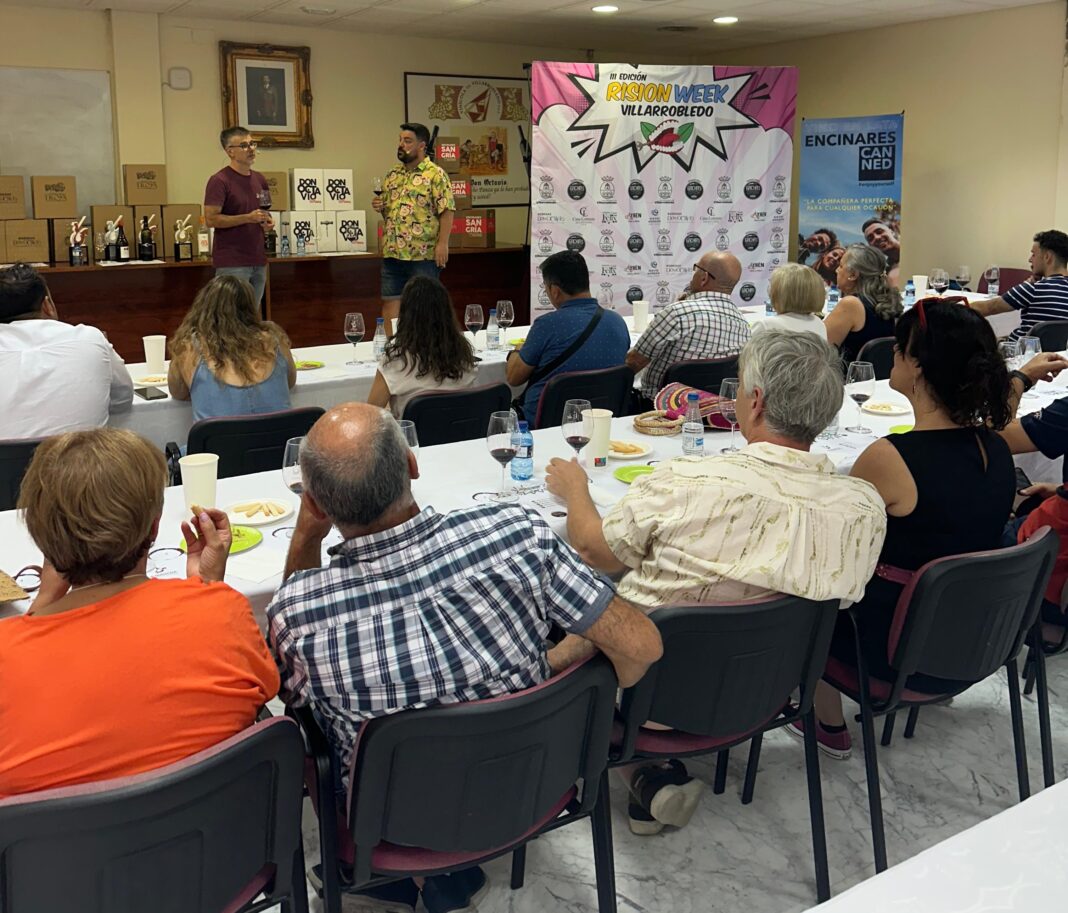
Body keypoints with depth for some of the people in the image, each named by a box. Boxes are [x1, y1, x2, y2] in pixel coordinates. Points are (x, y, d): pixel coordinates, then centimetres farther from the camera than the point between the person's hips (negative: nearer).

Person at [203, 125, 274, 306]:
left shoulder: (259, 179, 13)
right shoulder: (219, 181, -9)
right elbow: (211, 219, -15)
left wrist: (267, 221, 2)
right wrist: (248, 218, -21)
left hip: (258, 260, 7)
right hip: (231, 263, -7)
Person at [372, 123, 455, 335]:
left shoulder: (435, 174, -6)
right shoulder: (392, 174, 15)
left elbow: (446, 211, -12)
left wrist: (442, 243, -19)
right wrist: (380, 207, 3)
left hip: (423, 254, -6)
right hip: (392, 253, 7)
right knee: (390, 301, 7)